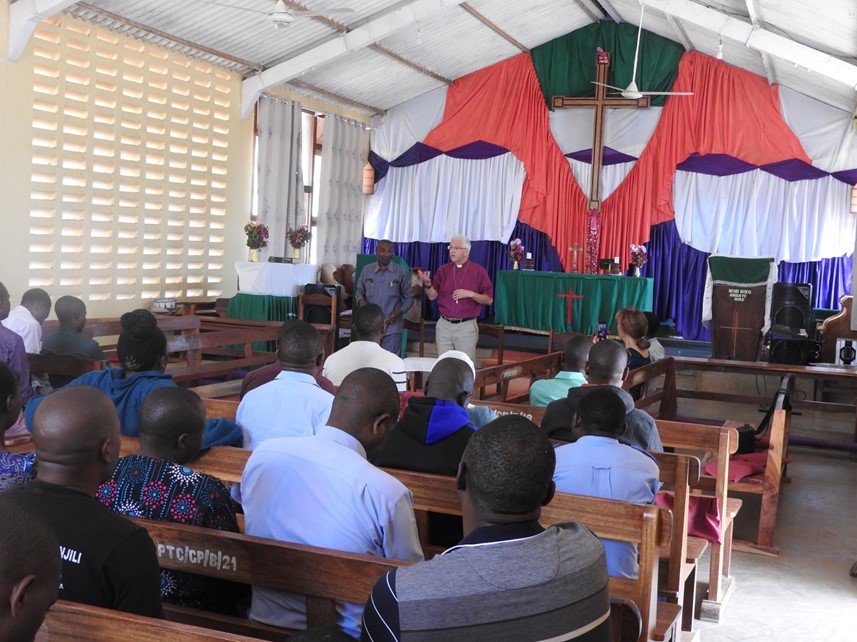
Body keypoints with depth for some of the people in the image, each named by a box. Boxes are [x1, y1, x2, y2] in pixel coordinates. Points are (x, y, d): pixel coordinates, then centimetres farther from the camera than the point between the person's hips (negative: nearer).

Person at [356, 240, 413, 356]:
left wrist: (400, 311, -13)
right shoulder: (366, 270, 6)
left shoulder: (401, 272, -1)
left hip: (392, 327, -3)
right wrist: (361, 300, -6)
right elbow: (359, 291, 17)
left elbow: (409, 297, 4)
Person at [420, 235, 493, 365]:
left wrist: (470, 294, -17)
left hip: (466, 326, -3)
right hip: (444, 325, 3)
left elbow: (489, 299, -3)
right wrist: (428, 284, -16)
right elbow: (432, 296, 4)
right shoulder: (443, 270, 8)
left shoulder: (478, 271, -2)